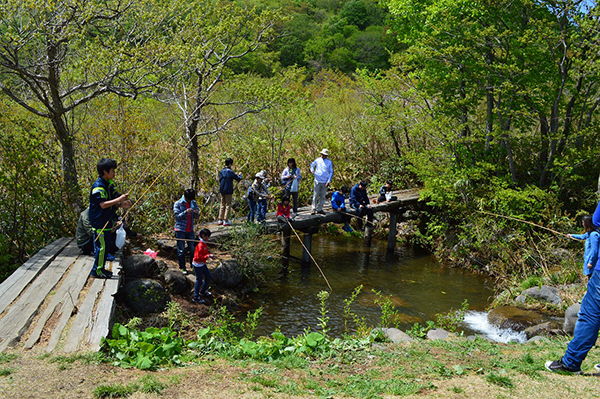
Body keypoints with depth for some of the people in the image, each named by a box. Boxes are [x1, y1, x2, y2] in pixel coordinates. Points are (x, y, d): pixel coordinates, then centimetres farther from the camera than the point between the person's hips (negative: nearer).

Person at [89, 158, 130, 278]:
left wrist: (121, 204, 0)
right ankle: (96, 271, 6)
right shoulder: (98, 186, -18)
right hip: (100, 223, -9)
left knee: (107, 246, 15)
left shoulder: (109, 184, 11)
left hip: (107, 222, 9)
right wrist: (119, 199, -25)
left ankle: (101, 269, 25)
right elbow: (103, 204, -25)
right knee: (101, 246, -4)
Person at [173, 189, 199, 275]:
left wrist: (196, 213, -15)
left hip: (190, 230, 4)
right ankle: (182, 268, 13)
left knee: (192, 248, 7)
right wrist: (186, 212, -27)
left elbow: (196, 217, 9)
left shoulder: (193, 203, 5)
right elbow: (177, 216, -13)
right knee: (181, 250, 3)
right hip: (180, 230, -4)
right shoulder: (178, 204, -8)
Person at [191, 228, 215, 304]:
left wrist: (210, 254, 1)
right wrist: (208, 256, -28)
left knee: (208, 277, 19)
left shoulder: (204, 244, 5)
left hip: (203, 264, 10)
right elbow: (199, 257, -29)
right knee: (199, 280, -2)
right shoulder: (200, 245, -26)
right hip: (198, 265, -10)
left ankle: (203, 292, 38)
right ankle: (196, 298, 10)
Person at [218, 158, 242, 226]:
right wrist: (240, 175, 16)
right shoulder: (230, 172, -13)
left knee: (222, 205, 13)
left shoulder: (221, 171, 5)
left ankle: (220, 220, 14)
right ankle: (226, 221, -2)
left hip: (222, 190, 6)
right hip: (228, 191, -6)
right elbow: (238, 179, -7)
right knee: (228, 205, -1)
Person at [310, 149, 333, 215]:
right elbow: (312, 165, 22)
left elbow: (331, 172, 5)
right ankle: (314, 209, 0)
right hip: (317, 181, 0)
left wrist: (328, 181, -4)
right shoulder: (318, 160, 4)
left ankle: (320, 209, 15)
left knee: (323, 196, 6)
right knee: (315, 196, -3)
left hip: (325, 182, 1)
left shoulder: (329, 162, 2)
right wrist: (312, 170, 0)